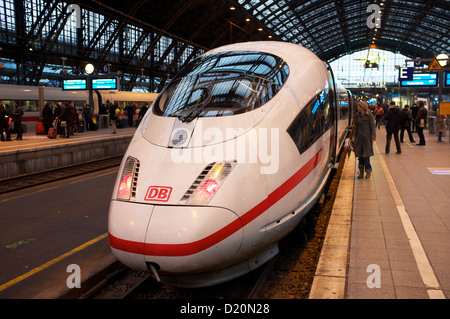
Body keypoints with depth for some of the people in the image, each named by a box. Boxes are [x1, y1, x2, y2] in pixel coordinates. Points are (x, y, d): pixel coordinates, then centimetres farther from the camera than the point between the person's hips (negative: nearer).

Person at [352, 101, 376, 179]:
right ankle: (361, 172, 15)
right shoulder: (357, 115, 10)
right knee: (360, 155, 6)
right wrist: (353, 136, 6)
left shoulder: (369, 115, -4)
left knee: (366, 155, -4)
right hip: (359, 137, 5)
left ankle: (368, 172, 10)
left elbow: (372, 127, -4)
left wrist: (373, 137, -10)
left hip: (367, 137, -5)